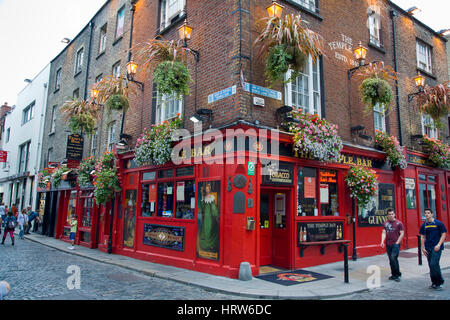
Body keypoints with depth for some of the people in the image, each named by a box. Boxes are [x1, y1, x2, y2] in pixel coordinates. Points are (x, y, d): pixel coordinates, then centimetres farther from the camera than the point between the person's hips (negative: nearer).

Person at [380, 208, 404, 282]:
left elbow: (402, 233, -3)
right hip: (388, 244, 4)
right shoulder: (385, 223, 7)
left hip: (396, 244, -4)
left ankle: (398, 275, -1)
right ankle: (393, 274, 21)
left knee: (393, 258, -14)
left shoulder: (398, 223, -3)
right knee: (391, 260, 9)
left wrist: (397, 242, -9)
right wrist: (382, 241, -9)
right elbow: (384, 233, 4)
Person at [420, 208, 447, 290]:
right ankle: (434, 282, 22)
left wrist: (439, 245, -14)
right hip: (428, 248, 5)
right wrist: (423, 248, 5)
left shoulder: (438, 223, -5)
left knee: (434, 264, -14)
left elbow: (443, 234, -4)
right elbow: (422, 237, 11)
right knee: (431, 265, 9)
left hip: (436, 248, -5)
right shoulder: (424, 225, 7)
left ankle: (439, 282, 3)